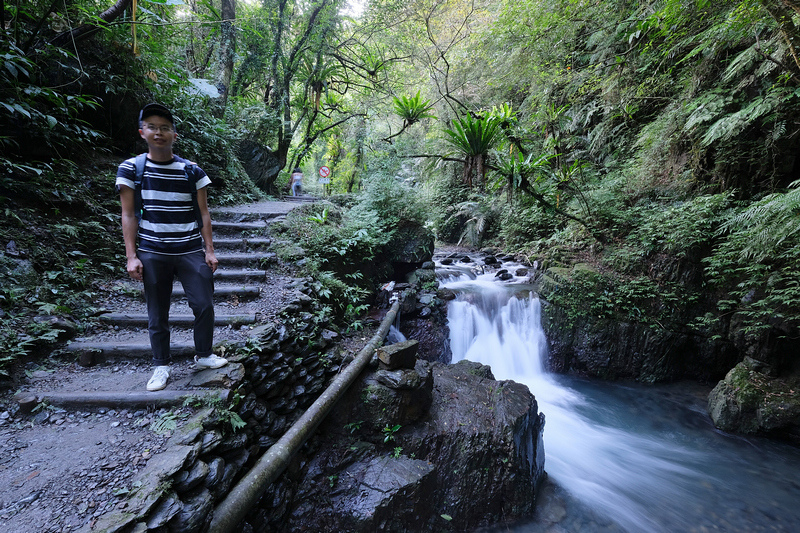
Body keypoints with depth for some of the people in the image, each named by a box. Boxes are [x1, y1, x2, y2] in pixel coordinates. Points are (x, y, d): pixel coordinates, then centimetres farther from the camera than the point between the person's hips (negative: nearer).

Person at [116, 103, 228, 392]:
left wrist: (209, 251, 1)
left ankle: (203, 355, 22)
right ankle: (161, 366, 23)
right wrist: (131, 256, -3)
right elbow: (128, 215, 2)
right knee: (157, 315, 6)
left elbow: (203, 213, 5)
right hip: (152, 254, 0)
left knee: (204, 305, 0)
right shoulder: (131, 169, 3)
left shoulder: (192, 171, 3)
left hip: (191, 251, 1)